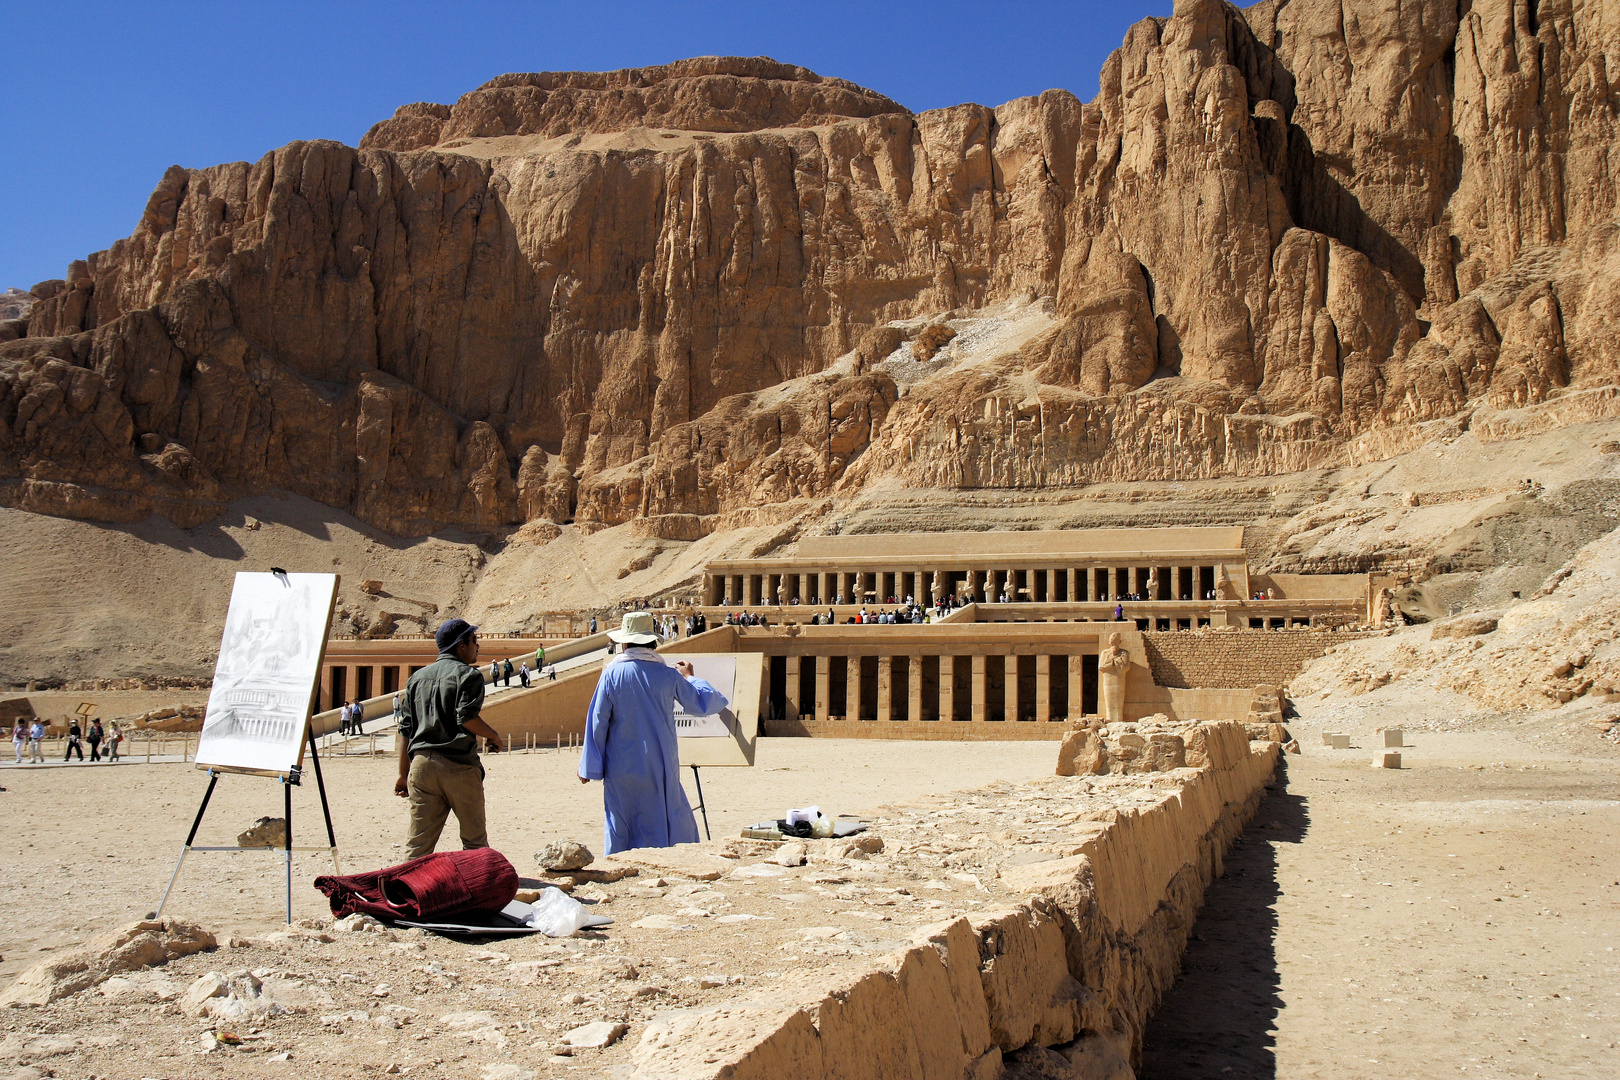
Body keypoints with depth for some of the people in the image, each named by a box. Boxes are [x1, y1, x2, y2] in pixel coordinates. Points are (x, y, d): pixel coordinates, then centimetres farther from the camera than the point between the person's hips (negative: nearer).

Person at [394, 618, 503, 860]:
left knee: (418, 842, 3)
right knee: (474, 840, 6)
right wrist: (494, 736, 2)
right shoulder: (468, 674, -2)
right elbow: (467, 718, -16)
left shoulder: (417, 677, 17)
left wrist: (403, 774, 18)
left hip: (421, 763, 5)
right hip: (458, 765, -5)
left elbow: (405, 730, 16)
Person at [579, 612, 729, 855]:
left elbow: (597, 721, -2)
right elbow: (703, 704, 7)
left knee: (619, 829, 9)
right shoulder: (668, 675, -3)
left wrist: (589, 767, 6)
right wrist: (689, 677, 26)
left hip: (620, 769, 0)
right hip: (658, 767, 0)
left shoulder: (612, 673, -4)